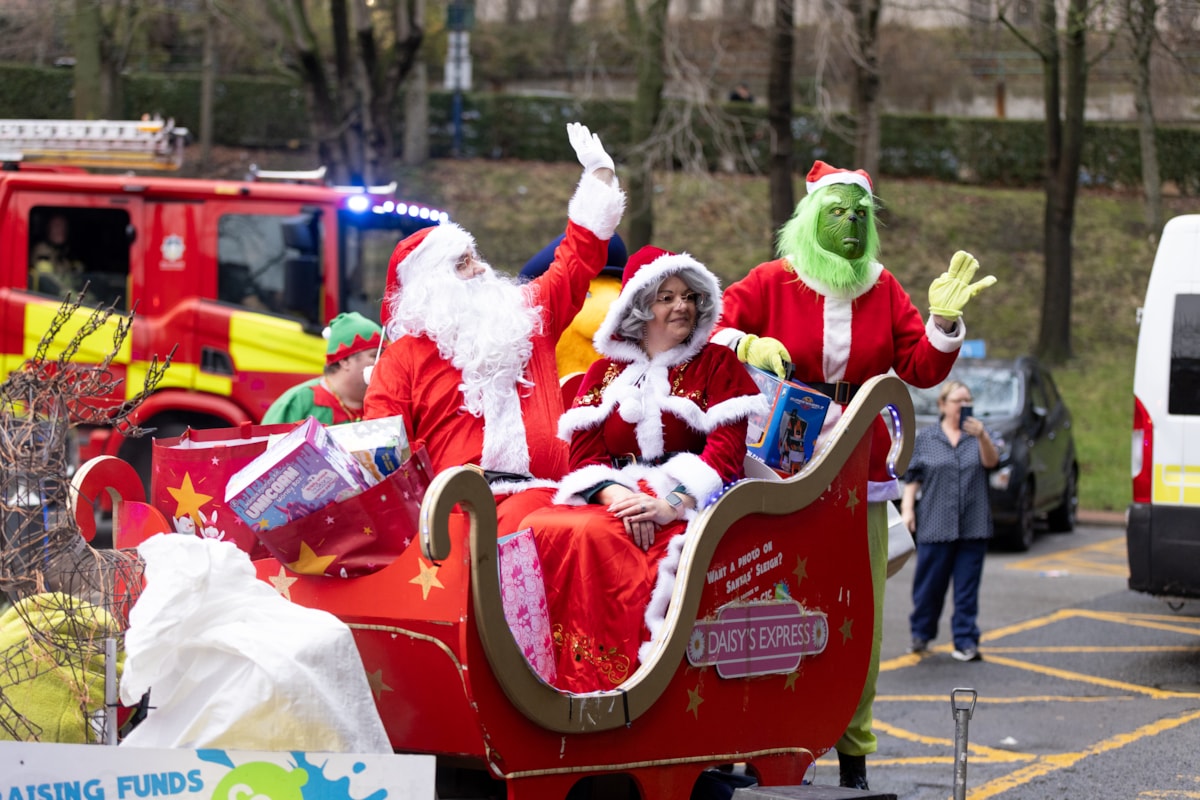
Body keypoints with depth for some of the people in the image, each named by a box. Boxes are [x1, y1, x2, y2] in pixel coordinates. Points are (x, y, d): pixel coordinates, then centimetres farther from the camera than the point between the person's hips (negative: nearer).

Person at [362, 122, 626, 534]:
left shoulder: (528, 315, 24)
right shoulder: (405, 354, 13)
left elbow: (577, 260, 33)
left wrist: (600, 172, 33)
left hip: (532, 489, 2)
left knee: (518, 524, -35)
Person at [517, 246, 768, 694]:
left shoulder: (718, 365, 12)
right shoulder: (605, 372, 19)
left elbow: (726, 448, -2)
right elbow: (584, 452, 8)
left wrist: (674, 504, -19)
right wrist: (614, 494, -15)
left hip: (686, 500, -3)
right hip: (612, 499, 3)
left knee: (597, 537, -36)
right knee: (543, 530, -30)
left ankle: (608, 681, -33)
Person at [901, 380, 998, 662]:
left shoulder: (977, 434, 10)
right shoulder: (925, 438, 8)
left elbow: (991, 461, -7)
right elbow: (912, 477, 9)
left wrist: (982, 437, -25)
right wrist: (907, 508, -2)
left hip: (973, 528, 1)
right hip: (935, 526, -1)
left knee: (967, 588, 1)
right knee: (930, 584, 1)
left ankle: (966, 642, 5)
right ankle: (921, 634, 20)